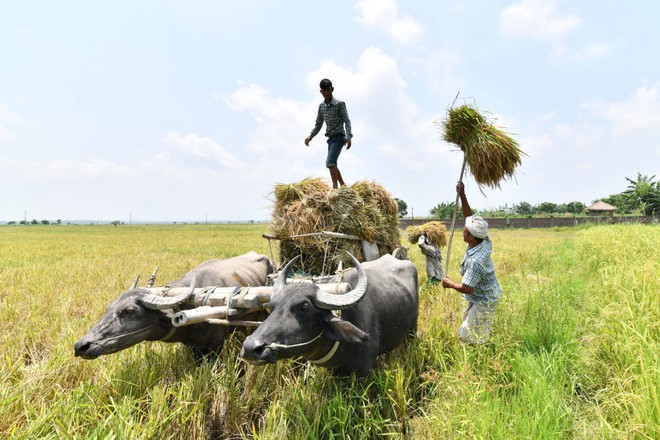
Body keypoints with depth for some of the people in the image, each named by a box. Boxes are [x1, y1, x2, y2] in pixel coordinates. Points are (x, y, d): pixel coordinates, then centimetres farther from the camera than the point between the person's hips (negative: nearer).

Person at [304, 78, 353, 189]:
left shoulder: (339, 104, -7)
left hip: (339, 137, -8)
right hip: (330, 138, 8)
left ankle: (335, 187, -28)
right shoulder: (321, 106, 12)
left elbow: (347, 121, -11)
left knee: (330, 162, -23)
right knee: (332, 164, 14)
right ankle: (343, 186, 26)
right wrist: (310, 136, 4)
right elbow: (318, 124, 18)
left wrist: (349, 137, -24)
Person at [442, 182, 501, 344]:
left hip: (483, 301, -10)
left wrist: (449, 284, -15)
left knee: (469, 337, 0)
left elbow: (466, 288, -32)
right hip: (487, 295, 10)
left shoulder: (475, 261, -35)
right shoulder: (484, 242, -10)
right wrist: (462, 196, -10)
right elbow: (470, 217, -3)